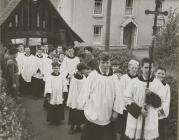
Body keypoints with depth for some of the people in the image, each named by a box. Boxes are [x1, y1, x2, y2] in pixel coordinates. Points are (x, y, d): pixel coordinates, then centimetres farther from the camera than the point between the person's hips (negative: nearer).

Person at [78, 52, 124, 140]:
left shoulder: (114, 78, -3)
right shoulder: (93, 75, -8)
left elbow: (117, 95, -1)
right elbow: (85, 91, -3)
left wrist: (116, 111, -2)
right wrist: (83, 106, 2)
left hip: (107, 115, 2)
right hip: (93, 113, -1)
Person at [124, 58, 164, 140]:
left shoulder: (158, 83, 3)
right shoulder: (134, 82, 1)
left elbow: (159, 102, 0)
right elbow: (127, 99, -3)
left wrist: (151, 94, -18)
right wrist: (139, 110, -12)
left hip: (150, 121, 0)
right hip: (135, 118, 0)